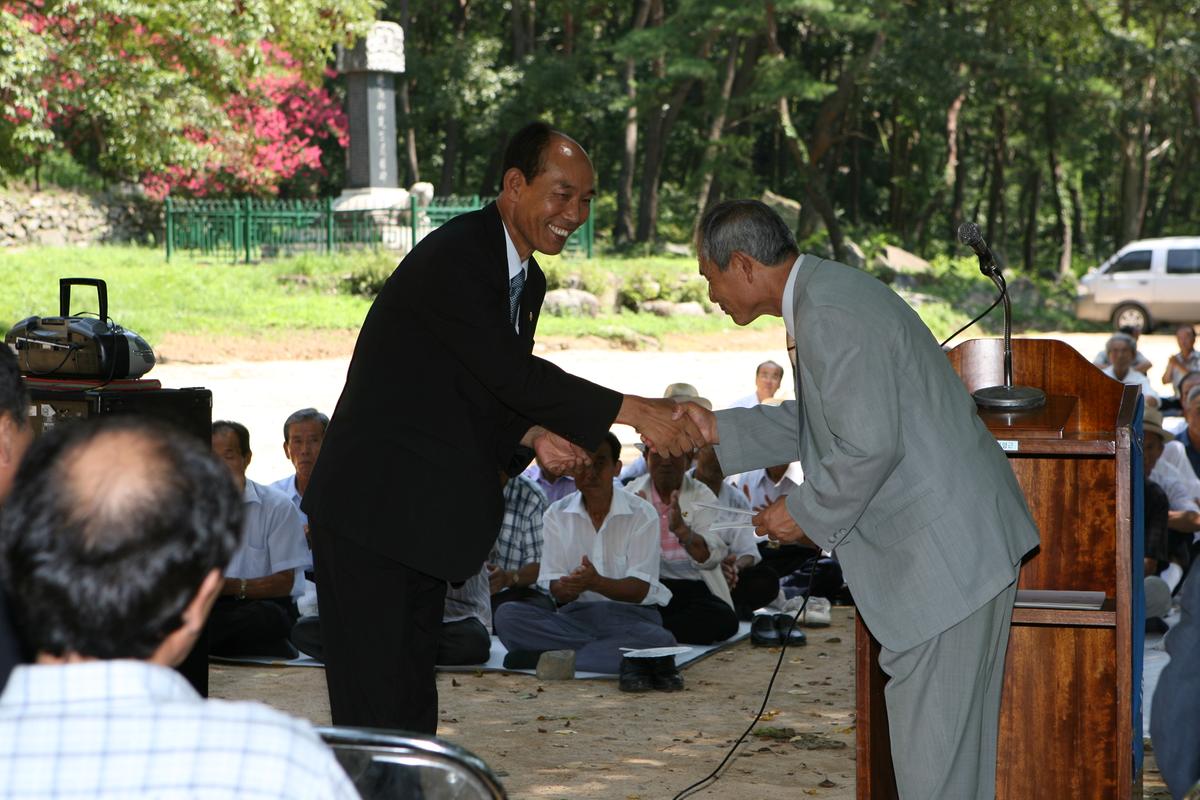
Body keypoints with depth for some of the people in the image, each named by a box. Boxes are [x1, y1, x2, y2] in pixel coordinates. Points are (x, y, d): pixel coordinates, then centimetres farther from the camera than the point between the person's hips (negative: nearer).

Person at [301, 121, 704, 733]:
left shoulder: (527, 280, 12)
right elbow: (511, 372, -25)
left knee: (414, 702, 11)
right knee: (372, 706, -8)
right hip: (372, 510, -9)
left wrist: (535, 436, -8)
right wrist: (631, 412, -26)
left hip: (427, 517, 9)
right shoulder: (454, 257, -18)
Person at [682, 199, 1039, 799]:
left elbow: (869, 446, -26)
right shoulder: (825, 293, 13)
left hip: (943, 548, -11)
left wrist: (806, 513, -11)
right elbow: (820, 422, 22)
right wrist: (720, 430, 16)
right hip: (957, 534, 11)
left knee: (930, 735, -3)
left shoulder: (829, 316, -20)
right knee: (954, 728, 18)